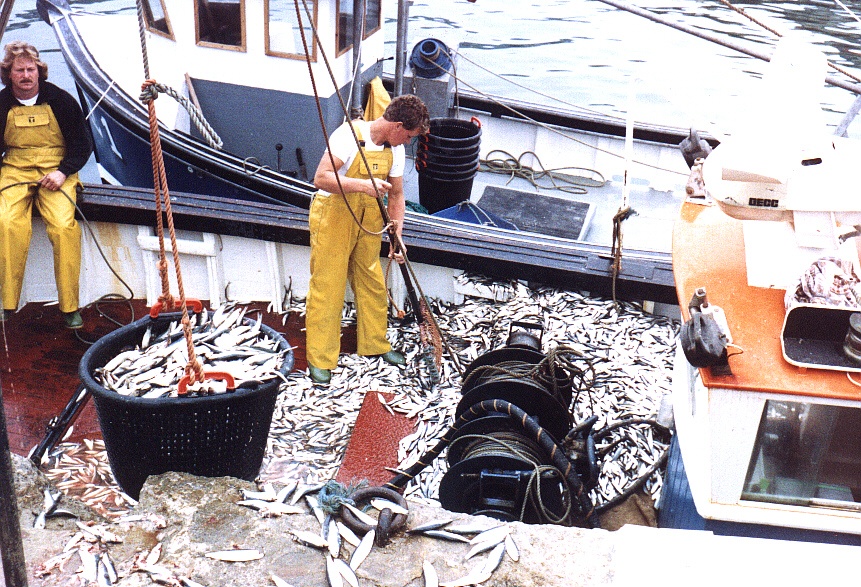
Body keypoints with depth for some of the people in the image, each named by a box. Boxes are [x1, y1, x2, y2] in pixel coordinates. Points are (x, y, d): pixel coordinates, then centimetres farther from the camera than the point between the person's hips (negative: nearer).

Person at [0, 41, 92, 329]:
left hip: (56, 170, -1)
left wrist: (63, 172, -10)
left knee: (64, 225, -27)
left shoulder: (61, 100, 3)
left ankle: (69, 306, -18)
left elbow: (82, 144, 6)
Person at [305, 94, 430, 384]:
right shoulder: (349, 135, -21)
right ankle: (320, 359, 8)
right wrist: (363, 185, -36)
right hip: (333, 215, -7)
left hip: (369, 218, 7)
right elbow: (321, 178, -28)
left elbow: (396, 196, 8)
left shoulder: (394, 149, 2)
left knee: (373, 283, 13)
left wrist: (397, 238, 0)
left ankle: (375, 344, 31)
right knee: (327, 287, -2)